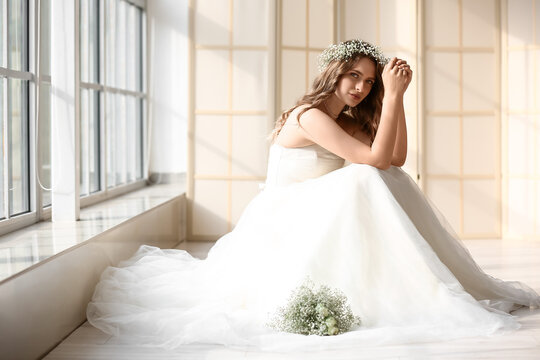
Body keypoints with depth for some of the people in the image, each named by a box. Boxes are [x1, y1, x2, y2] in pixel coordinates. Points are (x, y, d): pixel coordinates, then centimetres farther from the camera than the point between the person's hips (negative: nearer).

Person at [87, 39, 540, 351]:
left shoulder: (345, 121, 10)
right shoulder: (310, 118, -19)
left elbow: (396, 158, 0)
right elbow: (376, 158, -25)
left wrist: (396, 96, -3)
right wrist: (392, 94, -22)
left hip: (314, 222, 9)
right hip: (282, 226, -9)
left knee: (393, 184, -4)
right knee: (363, 184, -28)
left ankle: (413, 284, -5)